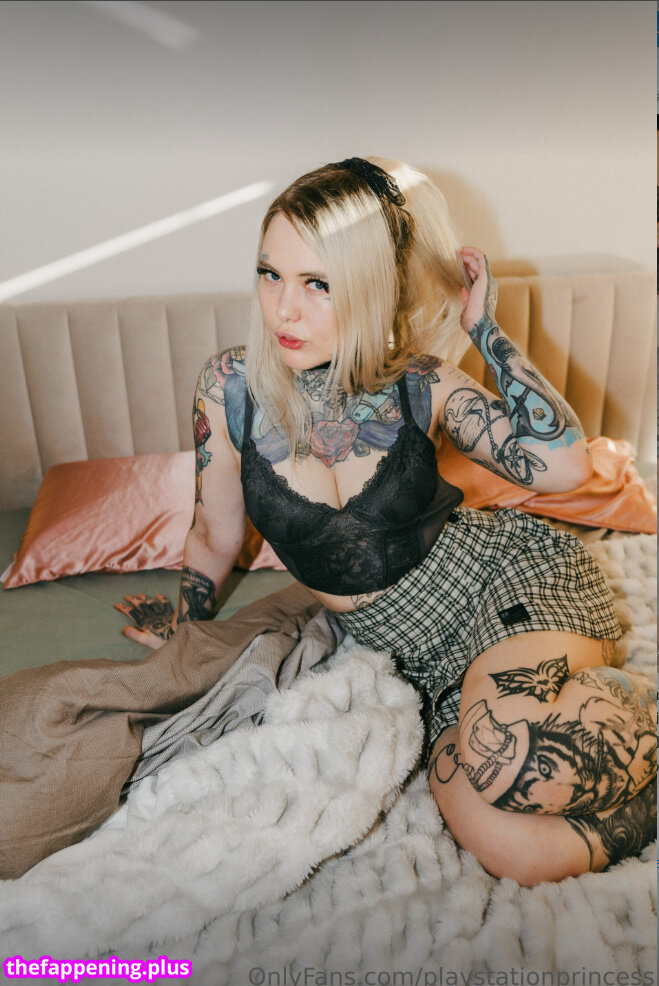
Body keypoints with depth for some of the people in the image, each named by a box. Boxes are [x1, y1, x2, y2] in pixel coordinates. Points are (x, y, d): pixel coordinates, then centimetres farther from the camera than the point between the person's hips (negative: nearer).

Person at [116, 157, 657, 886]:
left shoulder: (419, 386, -11)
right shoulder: (230, 387, -10)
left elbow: (564, 464, -21)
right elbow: (216, 537, 5)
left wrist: (484, 329, -17)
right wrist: (185, 621, 19)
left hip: (512, 579, -1)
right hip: (416, 651, 2)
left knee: (512, 767, -31)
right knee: (512, 853, -18)